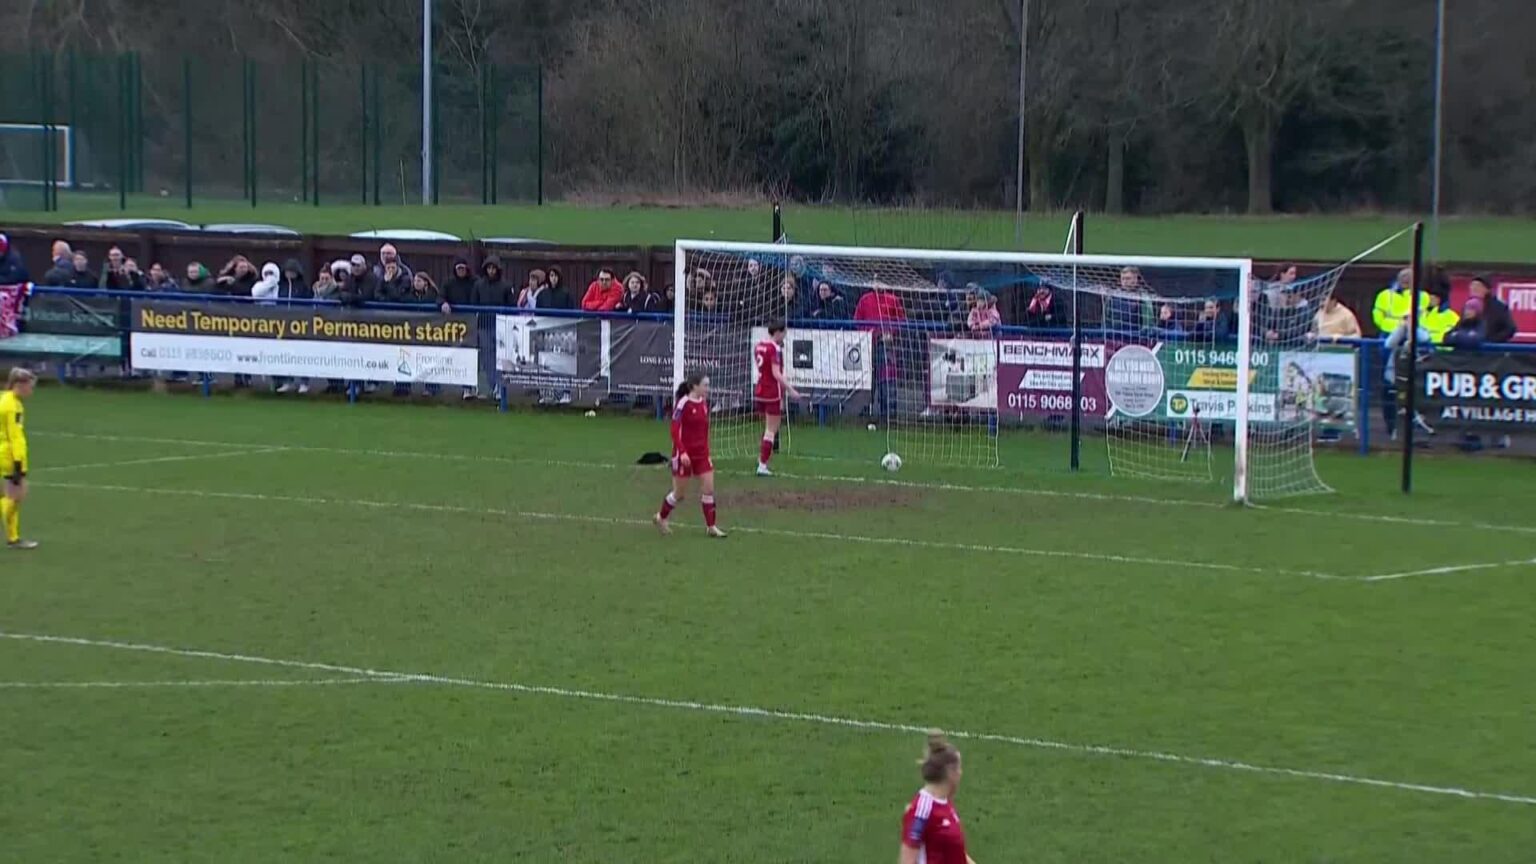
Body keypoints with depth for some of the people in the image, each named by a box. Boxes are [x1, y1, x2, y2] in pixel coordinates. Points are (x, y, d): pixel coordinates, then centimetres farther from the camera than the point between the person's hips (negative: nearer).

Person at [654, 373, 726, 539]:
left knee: (709, 488, -1)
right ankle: (661, 517, 28)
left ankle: (711, 527, 6)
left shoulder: (704, 403, 5)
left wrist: (706, 450, 15)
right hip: (684, 455, -6)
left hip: (701, 454, 6)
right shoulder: (683, 404, -16)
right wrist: (682, 452, -25)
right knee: (680, 494, 5)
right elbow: (675, 431, -17)